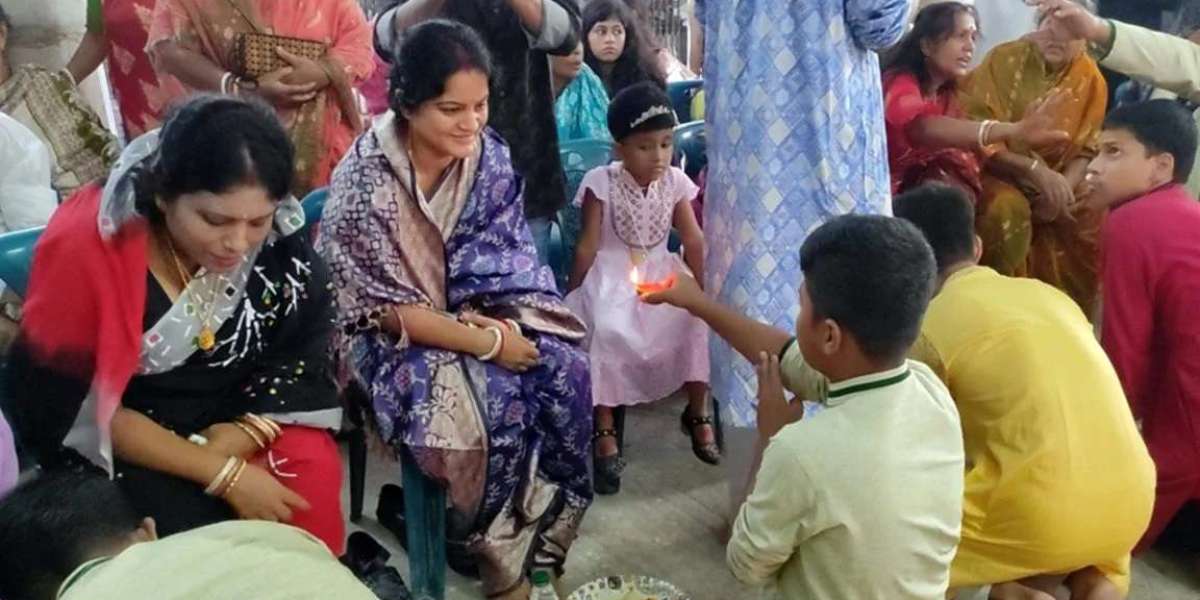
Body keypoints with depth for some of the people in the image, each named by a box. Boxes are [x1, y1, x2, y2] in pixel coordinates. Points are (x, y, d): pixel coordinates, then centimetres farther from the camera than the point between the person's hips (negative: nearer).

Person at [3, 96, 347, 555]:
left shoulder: (280, 241, -14)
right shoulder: (85, 251, -21)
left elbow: (303, 362, -6)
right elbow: (82, 411, -18)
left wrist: (230, 448, -22)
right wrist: (222, 474, -24)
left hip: (245, 417, 3)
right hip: (122, 445, -2)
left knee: (311, 486, -21)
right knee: (196, 530, -25)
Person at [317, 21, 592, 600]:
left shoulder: (489, 154, -8)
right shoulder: (366, 178, -23)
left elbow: (504, 253, 2)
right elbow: (389, 307, -20)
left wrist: (499, 323, -17)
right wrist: (488, 344, -22)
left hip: (477, 310, 5)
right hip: (393, 331, -5)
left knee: (563, 370, -20)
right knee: (498, 400, -27)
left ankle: (539, 531, 0)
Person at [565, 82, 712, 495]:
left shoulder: (675, 181, -1)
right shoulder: (602, 182, -10)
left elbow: (694, 241, -1)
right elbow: (588, 246, -7)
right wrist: (574, 296, -5)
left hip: (660, 271, 4)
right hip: (612, 274, -4)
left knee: (699, 320, -20)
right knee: (606, 329, -31)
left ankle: (697, 411, 1)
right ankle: (605, 431, -19)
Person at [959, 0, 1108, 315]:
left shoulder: (1091, 79, -1)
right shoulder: (1005, 59, -13)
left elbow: (1086, 150, 2)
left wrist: (1064, 187, -19)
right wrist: (1035, 169, -29)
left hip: (1058, 177, 4)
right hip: (998, 170, -4)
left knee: (1095, 218, -15)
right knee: (1008, 208, -34)